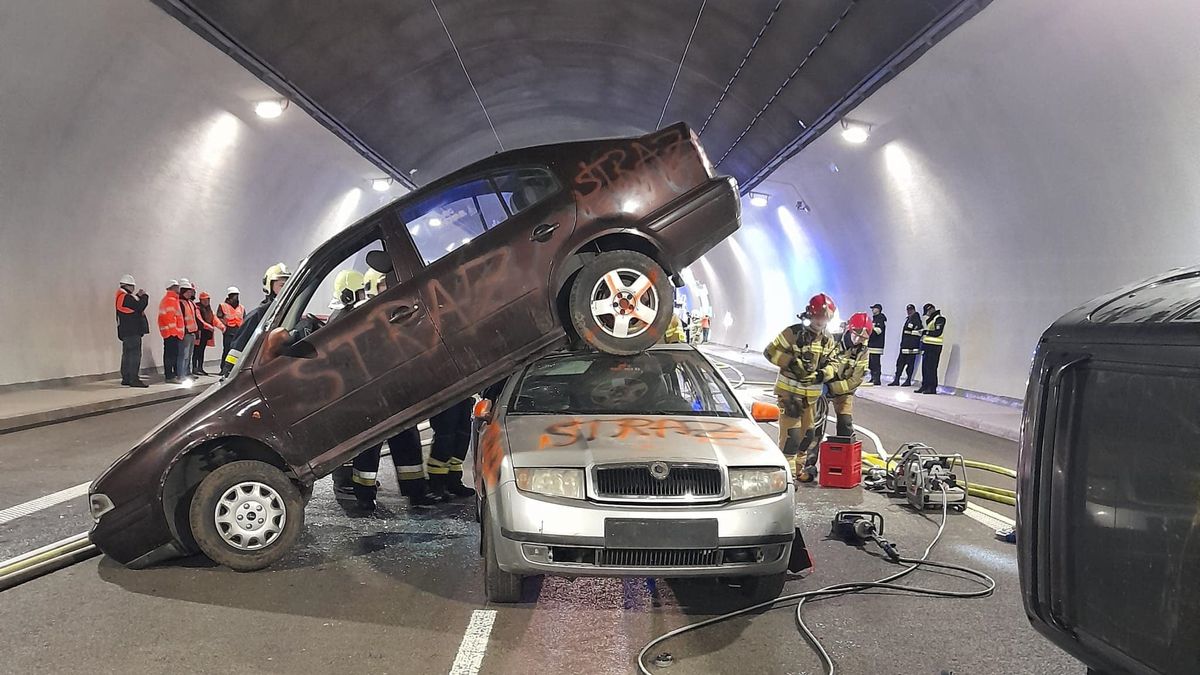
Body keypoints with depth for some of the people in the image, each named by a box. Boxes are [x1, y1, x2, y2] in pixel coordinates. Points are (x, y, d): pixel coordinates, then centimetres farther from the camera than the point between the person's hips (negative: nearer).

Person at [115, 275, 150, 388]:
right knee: (135, 354, -9)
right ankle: (134, 379, -10)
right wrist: (144, 296, -6)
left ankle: (126, 379, 19)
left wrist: (138, 296, 12)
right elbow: (139, 307, -21)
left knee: (127, 354, 14)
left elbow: (133, 307, 20)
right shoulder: (126, 298, -15)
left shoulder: (121, 297, 18)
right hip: (133, 331, -11)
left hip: (125, 331, 11)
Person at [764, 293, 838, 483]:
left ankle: (802, 468, 28)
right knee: (791, 431, -9)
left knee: (809, 431, 14)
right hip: (789, 388, -6)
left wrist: (825, 373, -8)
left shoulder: (828, 340, 7)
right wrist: (791, 362, -22)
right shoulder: (794, 333, -12)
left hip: (813, 392, 6)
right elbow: (770, 351, -12)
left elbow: (831, 362, 15)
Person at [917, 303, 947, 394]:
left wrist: (925, 332, -15)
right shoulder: (930, 319, 19)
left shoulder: (939, 319, -11)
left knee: (931, 367, -9)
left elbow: (938, 332, -20)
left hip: (934, 347, -10)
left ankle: (932, 388, -6)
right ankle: (925, 386, 16)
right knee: (925, 367, 10)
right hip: (927, 346, 10)